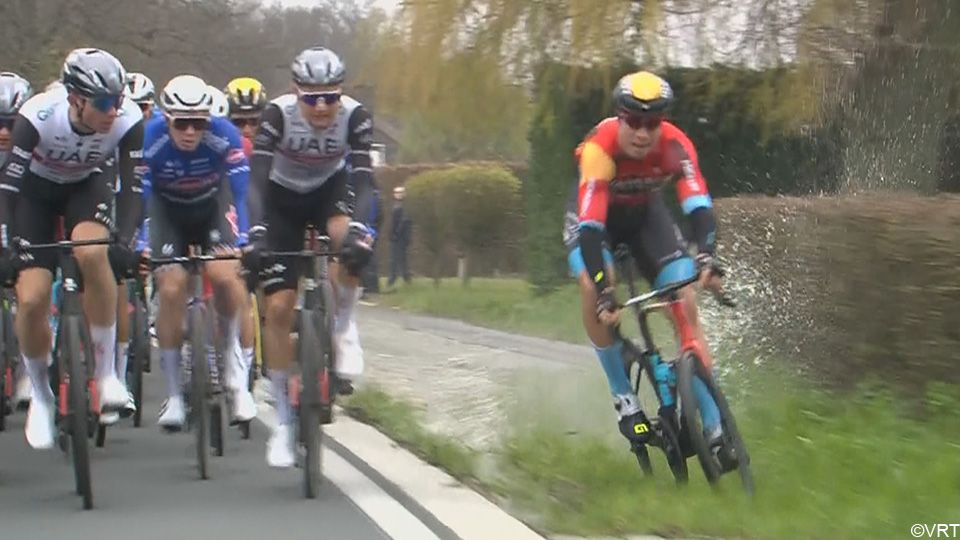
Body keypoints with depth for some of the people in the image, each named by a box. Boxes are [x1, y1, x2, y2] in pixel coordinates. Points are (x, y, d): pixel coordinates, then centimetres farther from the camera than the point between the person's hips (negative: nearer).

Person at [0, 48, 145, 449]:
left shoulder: (128, 120, -29)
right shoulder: (38, 116, -34)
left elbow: (132, 187, -24)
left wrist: (124, 240, -37)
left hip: (87, 187, 1)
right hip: (35, 191, -1)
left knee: (91, 251, -33)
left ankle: (107, 371, -17)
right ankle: (40, 396, 13)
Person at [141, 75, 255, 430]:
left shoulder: (224, 136, -30)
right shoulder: (150, 140, -29)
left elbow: (242, 192, -30)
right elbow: (136, 196, -28)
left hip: (212, 205, 0)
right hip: (167, 209, 0)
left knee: (224, 274, -25)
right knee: (171, 289, -14)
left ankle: (233, 355, 1)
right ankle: (173, 395, -4)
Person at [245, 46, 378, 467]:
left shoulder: (355, 117, -26)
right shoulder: (278, 114, -29)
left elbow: (362, 178, -35)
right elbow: (257, 178, -37)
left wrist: (359, 229, -52)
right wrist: (256, 233, -52)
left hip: (330, 189, 1)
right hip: (283, 200, 0)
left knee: (351, 242, -36)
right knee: (278, 307, -7)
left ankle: (343, 327, -9)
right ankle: (284, 421, 4)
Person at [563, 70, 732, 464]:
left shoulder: (675, 146, -30)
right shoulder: (599, 149, -38)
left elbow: (699, 207, -40)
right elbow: (590, 227, -44)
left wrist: (707, 258, -59)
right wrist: (604, 293, -54)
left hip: (645, 212, 2)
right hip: (594, 214, -2)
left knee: (685, 303, -13)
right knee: (592, 287, -31)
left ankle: (713, 425, -9)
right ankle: (623, 397, -14)